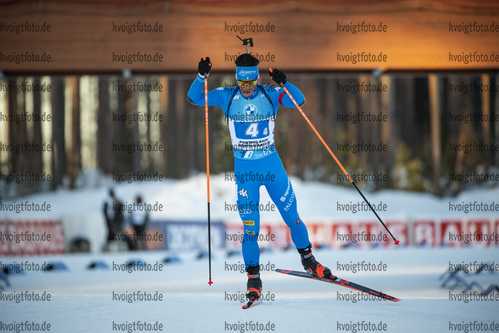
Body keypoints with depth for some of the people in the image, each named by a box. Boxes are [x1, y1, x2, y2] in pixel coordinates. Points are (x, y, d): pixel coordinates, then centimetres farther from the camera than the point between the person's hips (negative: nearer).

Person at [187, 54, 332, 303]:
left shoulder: (270, 94, -3)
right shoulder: (227, 96, -3)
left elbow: (298, 101, -12)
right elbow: (194, 98, -5)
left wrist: (284, 83, -29)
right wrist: (201, 76, -22)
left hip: (271, 164, 1)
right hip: (244, 168, -1)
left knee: (292, 217, 7)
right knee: (250, 226, -5)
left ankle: (308, 259, 29)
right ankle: (253, 277, 6)